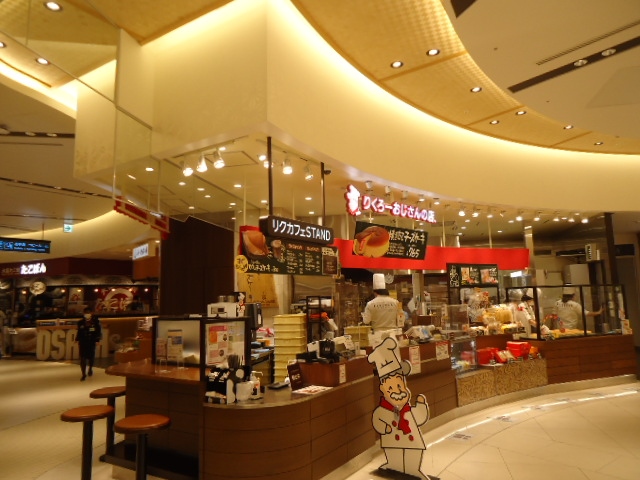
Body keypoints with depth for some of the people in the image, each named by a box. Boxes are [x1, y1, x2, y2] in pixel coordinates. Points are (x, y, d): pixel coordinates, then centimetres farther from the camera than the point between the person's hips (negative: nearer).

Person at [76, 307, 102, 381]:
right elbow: (79, 332, 15)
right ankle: (84, 374, 6)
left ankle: (90, 368, 38)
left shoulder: (95, 321, -3)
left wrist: (97, 340, -5)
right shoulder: (81, 322, 5)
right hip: (83, 342, 2)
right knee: (82, 358, -3)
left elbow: (99, 331, -1)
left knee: (91, 356, 7)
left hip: (92, 342, -2)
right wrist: (77, 339, 8)